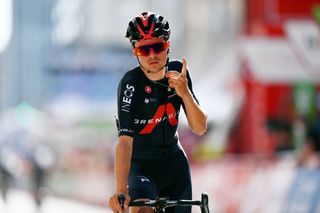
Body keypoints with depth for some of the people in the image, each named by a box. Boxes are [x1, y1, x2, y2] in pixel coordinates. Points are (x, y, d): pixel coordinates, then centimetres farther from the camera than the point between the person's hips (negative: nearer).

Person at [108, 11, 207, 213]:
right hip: (140, 166, -5)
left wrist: (184, 93, -27)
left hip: (174, 163, 5)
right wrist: (121, 191, -46)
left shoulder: (177, 71, -9)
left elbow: (200, 128, -9)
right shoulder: (131, 83, -24)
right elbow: (125, 140, -34)